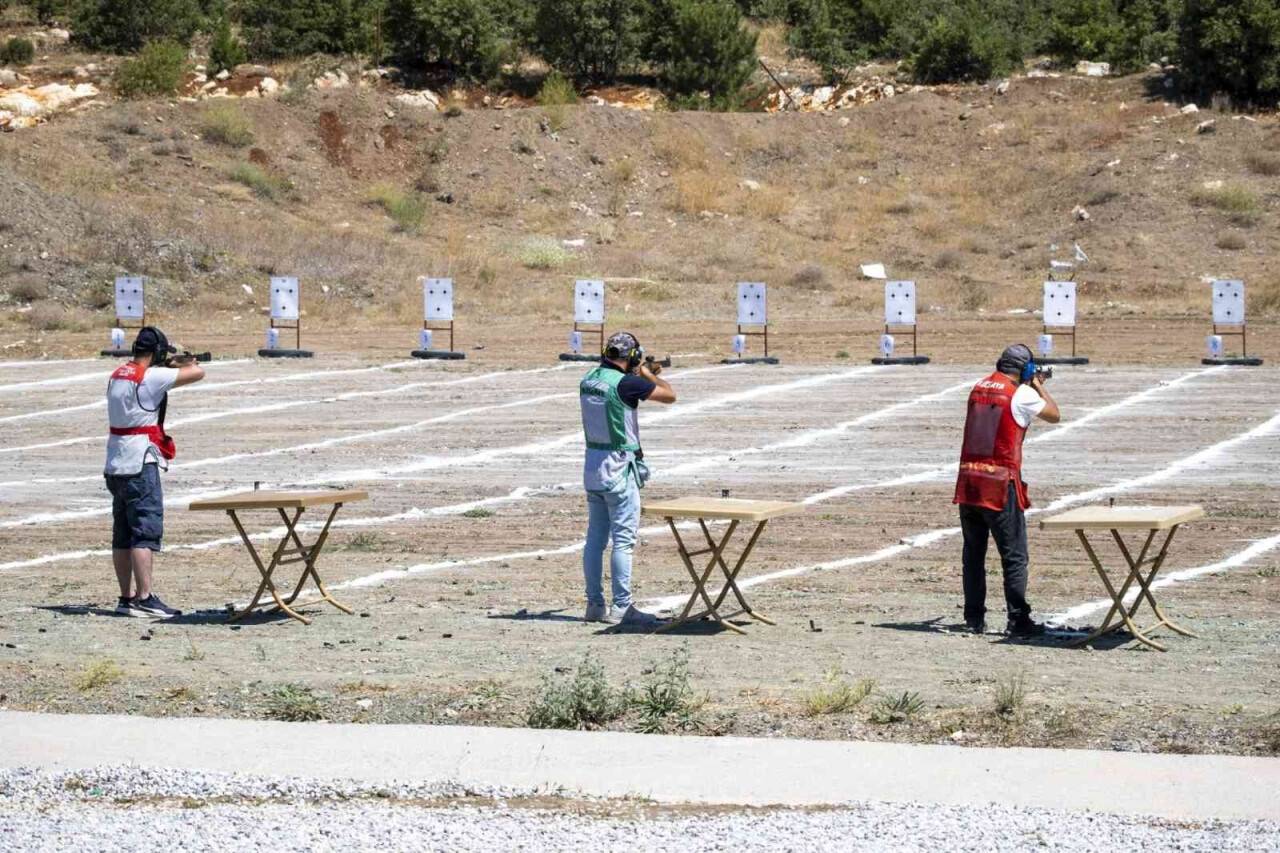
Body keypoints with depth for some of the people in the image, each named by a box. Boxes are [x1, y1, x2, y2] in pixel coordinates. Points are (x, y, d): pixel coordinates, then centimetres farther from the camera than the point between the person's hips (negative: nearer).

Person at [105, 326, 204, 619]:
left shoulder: (118, 374, 10)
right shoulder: (151, 377, -14)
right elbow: (197, 373, -14)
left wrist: (170, 365, 16)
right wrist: (184, 362, 7)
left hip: (116, 465, 9)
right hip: (140, 465, -9)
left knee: (123, 535, 11)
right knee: (146, 532, -9)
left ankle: (127, 597, 15)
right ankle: (144, 598, -14)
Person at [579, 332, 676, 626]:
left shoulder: (588, 381, 5)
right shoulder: (626, 383, -18)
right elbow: (670, 395, -10)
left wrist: (645, 376, 23)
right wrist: (647, 374, 5)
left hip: (592, 466, 8)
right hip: (619, 469, -8)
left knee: (595, 538, 11)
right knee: (623, 540, -4)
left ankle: (595, 604, 15)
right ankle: (621, 607, -4)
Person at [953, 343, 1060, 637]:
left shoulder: (978, 389, 10)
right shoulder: (1022, 394, -8)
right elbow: (1055, 415, 5)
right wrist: (1039, 386, 18)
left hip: (968, 483, 6)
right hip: (1001, 486, -6)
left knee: (973, 554, 12)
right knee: (1014, 556, 1)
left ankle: (974, 619, 14)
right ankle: (1018, 621, 0)